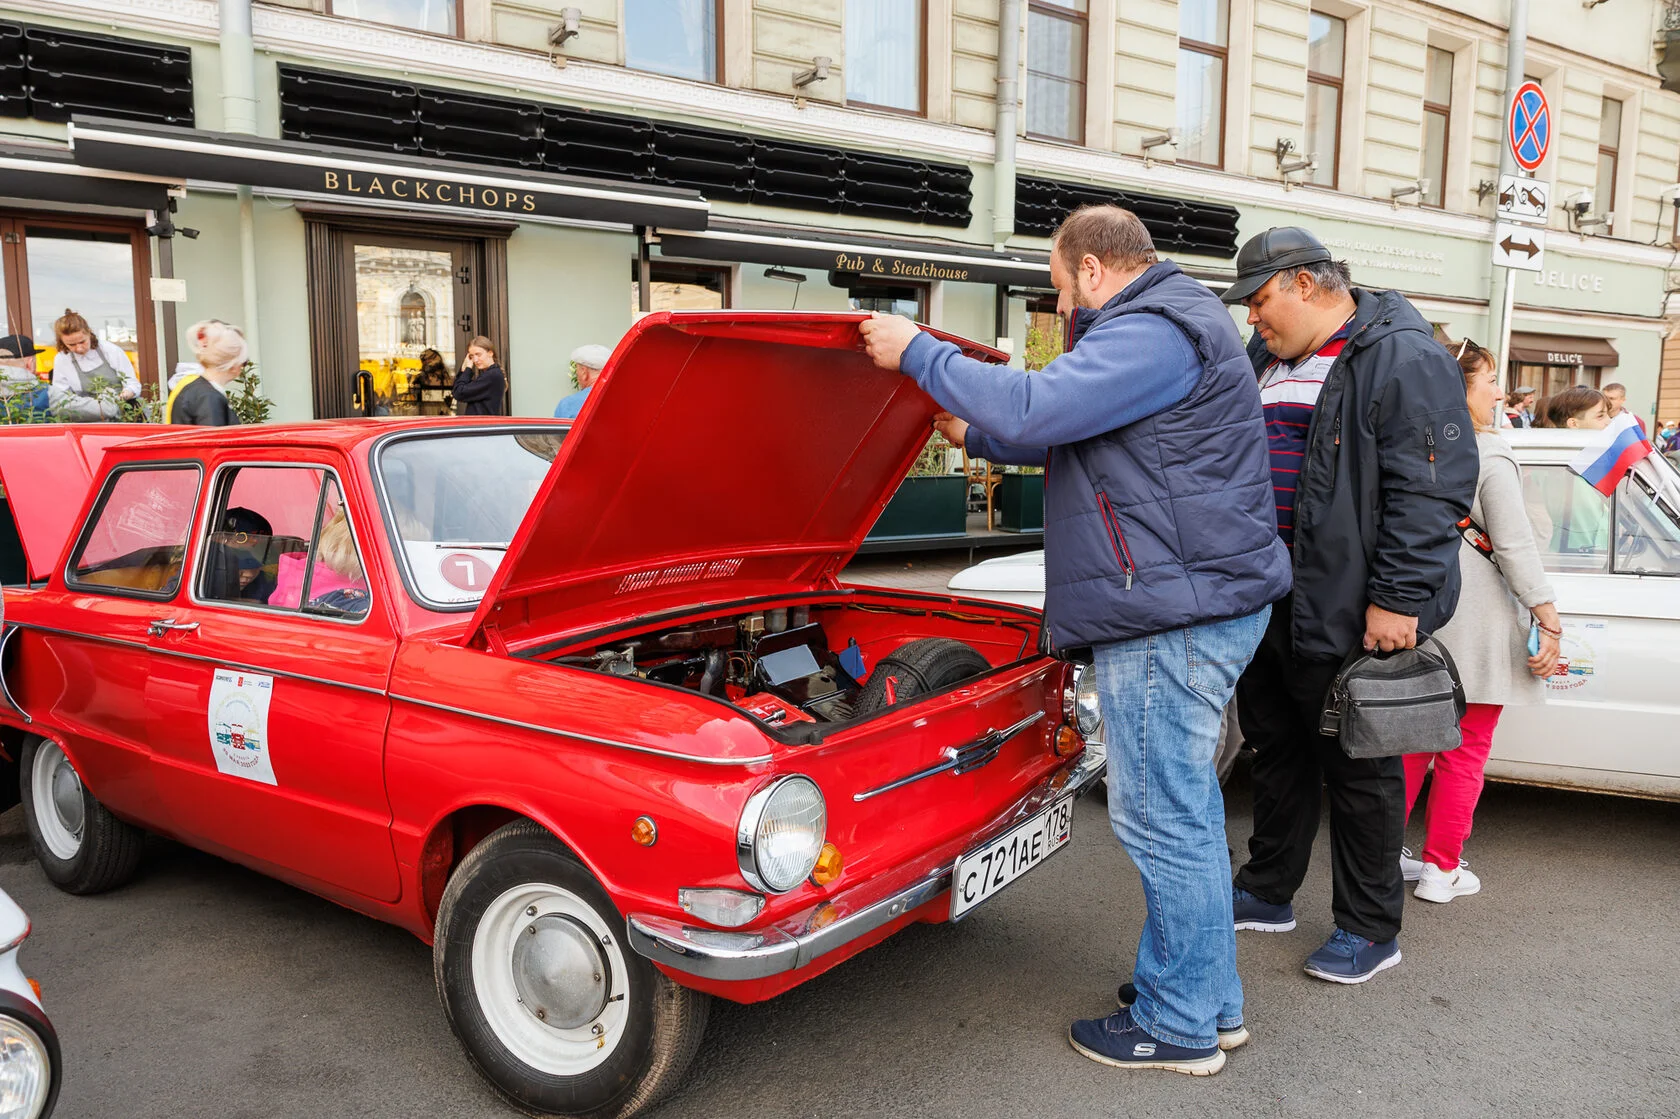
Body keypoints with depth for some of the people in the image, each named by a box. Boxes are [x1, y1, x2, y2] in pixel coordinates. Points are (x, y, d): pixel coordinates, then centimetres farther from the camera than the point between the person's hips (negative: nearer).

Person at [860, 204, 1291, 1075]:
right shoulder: (1169, 326, 21)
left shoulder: (1150, 334, -15)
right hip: (1194, 607, 11)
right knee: (1185, 807, 18)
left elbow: (1035, 409, -25)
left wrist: (917, 352, -14)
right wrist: (980, 438, 29)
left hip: (1173, 618, -11)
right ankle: (1211, 1000, 32)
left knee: (1161, 818, -1)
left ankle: (1180, 1027, 15)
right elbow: (1073, 438, 28)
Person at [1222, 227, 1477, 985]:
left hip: (1351, 612, -8)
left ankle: (1370, 928, 20)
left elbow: (1430, 488, -18)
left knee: (1358, 768, 4)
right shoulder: (1269, 363, 15)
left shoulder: (1402, 357, -12)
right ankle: (1267, 893, 33)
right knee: (1276, 751, 18)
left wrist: (1398, 599, -21)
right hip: (1267, 603, 8)